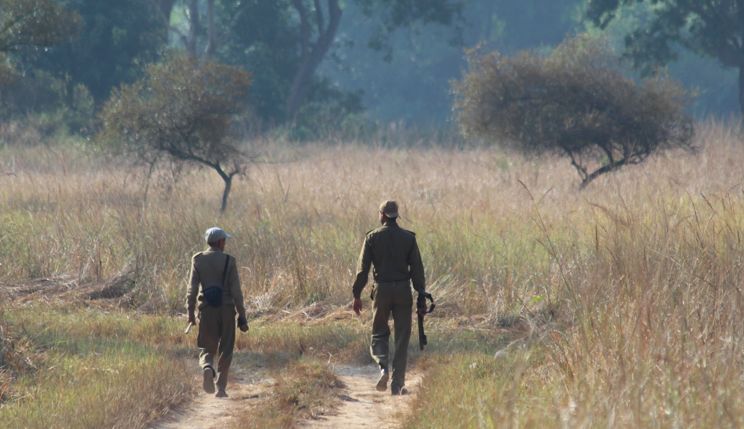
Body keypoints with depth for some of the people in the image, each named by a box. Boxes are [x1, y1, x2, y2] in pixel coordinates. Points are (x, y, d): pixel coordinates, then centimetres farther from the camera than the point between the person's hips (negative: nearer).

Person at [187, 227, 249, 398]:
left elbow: (192, 288, 0)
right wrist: (242, 316, 0)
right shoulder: (229, 261, -3)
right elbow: (236, 291, -4)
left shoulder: (198, 260, 2)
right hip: (226, 307, -1)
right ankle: (221, 388, 8)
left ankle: (207, 367, -26)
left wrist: (190, 312, 7)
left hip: (207, 307, 1)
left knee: (206, 347, 7)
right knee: (225, 350, 10)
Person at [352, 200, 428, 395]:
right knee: (402, 338, 5)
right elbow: (417, 269, 0)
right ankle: (397, 384, 3)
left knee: (379, 334, 13)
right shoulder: (409, 238, 2)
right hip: (403, 291, 1)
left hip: (381, 290, 0)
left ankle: (383, 367, -16)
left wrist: (357, 295, 2)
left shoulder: (372, 237, 0)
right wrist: (421, 295, 4)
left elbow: (362, 269, -2)